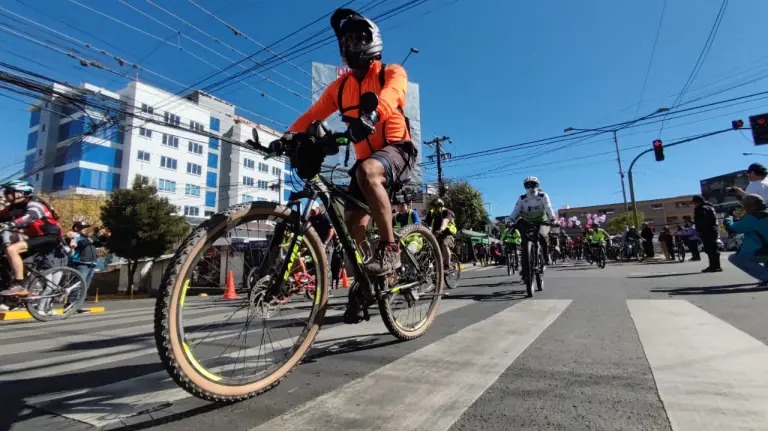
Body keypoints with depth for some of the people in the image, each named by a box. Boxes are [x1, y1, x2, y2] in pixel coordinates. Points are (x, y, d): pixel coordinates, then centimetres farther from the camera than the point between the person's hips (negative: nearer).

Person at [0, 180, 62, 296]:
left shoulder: (34, 204, -16)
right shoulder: (14, 207, 9)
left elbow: (30, 217, -35)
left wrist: (10, 225, -49)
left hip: (50, 237, -9)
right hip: (36, 236, 9)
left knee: (11, 249, -23)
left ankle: (19, 286, -20)